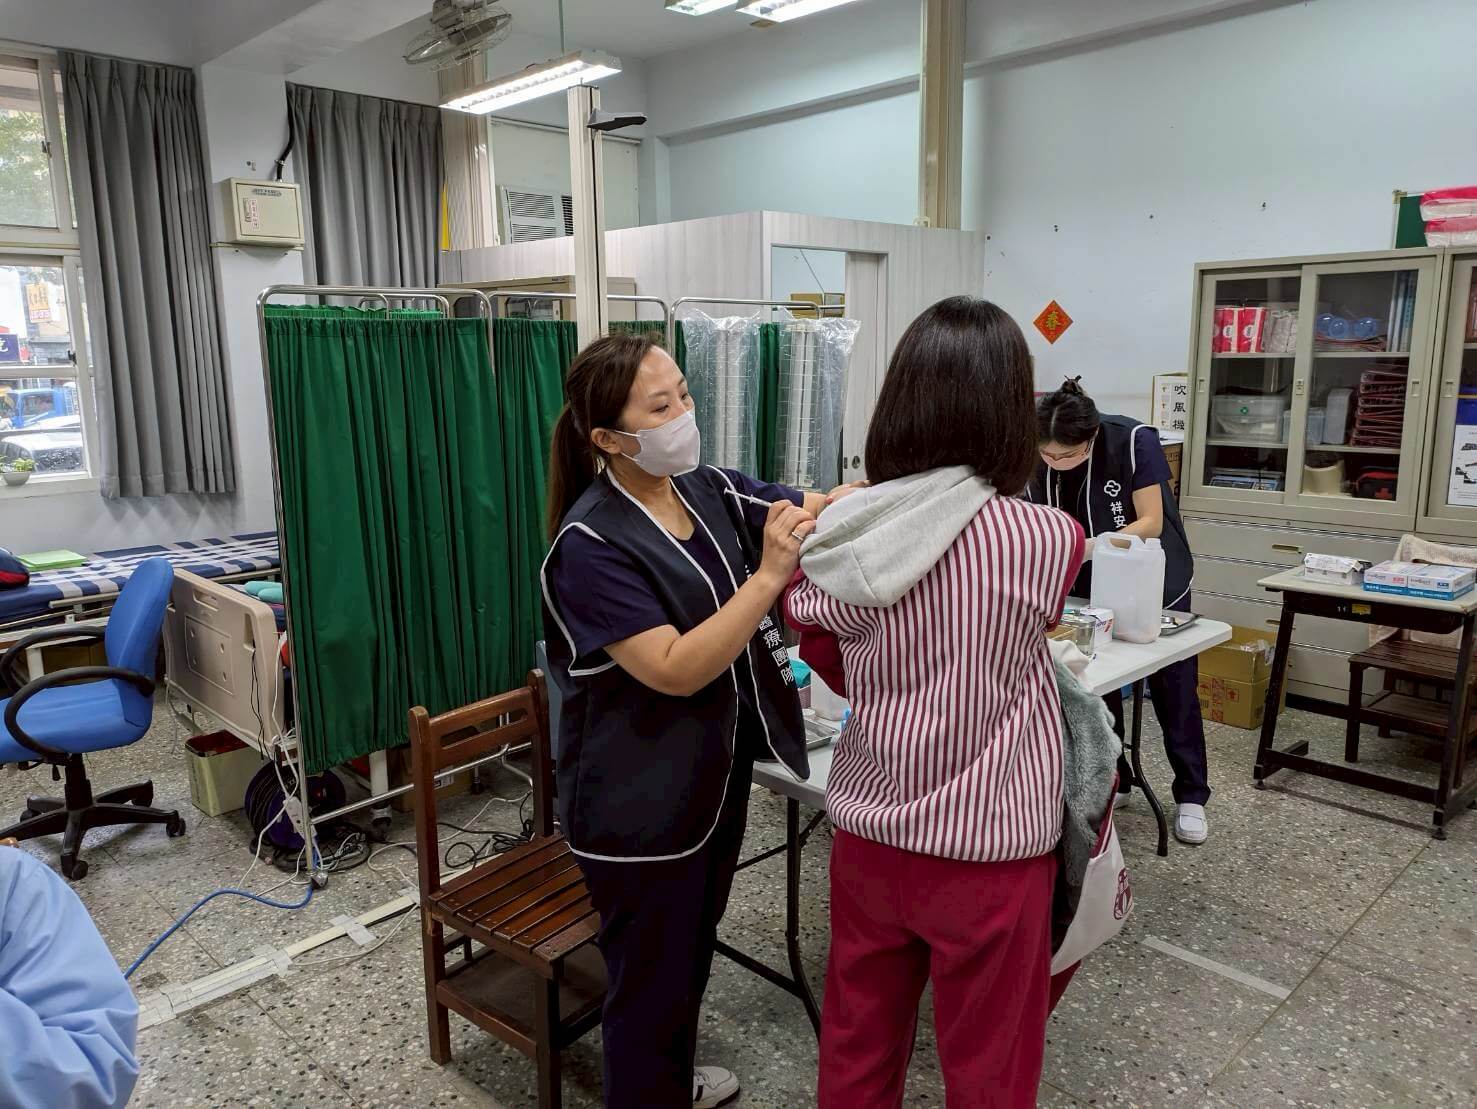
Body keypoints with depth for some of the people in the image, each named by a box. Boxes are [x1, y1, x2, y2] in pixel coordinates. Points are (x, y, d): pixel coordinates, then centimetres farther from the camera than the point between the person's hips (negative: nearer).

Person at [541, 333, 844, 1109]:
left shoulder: (710, 491, -1)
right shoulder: (591, 544, -23)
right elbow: (676, 670, -28)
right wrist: (769, 575, -33)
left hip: (716, 776, 8)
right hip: (640, 802, -8)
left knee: (691, 949, 28)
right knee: (651, 977, 11)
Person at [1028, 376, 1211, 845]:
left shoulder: (1135, 441, -27)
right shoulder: (1042, 463, -15)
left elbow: (1150, 523, -26)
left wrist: (1086, 548, -38)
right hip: (1093, 591, 4)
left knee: (1174, 692, 5)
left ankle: (1191, 795, 19)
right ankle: (1111, 780, 28)